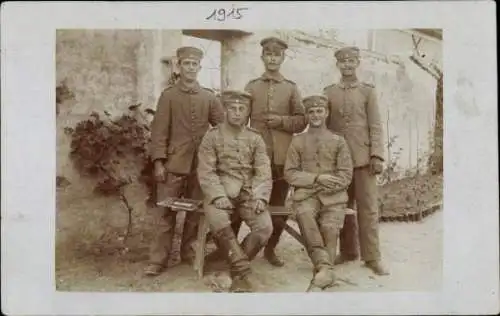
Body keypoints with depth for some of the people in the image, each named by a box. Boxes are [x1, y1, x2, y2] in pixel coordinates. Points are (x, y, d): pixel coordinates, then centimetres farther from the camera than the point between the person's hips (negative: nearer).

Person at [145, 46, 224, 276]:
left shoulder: (209, 97, 10)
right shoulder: (168, 95, 3)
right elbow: (159, 130, -2)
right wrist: (158, 162, -9)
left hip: (201, 163, 2)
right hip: (174, 163, -2)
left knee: (196, 211, 8)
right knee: (165, 211, -2)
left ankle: (189, 251, 22)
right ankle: (158, 259, 5)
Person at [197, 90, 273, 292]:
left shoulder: (255, 139, 10)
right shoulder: (212, 137, 4)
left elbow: (264, 173, 4)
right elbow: (206, 172, -3)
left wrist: (260, 198, -13)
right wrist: (218, 196, -18)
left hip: (249, 194, 2)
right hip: (221, 193, -2)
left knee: (265, 227, -23)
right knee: (218, 222, -34)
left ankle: (236, 267, -3)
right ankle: (242, 270, -20)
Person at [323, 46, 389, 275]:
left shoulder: (368, 91, 6)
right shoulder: (328, 93, 10)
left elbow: (375, 126, 1)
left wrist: (377, 156, -7)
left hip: (362, 158, -2)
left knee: (368, 207, -2)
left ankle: (372, 257, 4)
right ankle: (348, 251, 19)